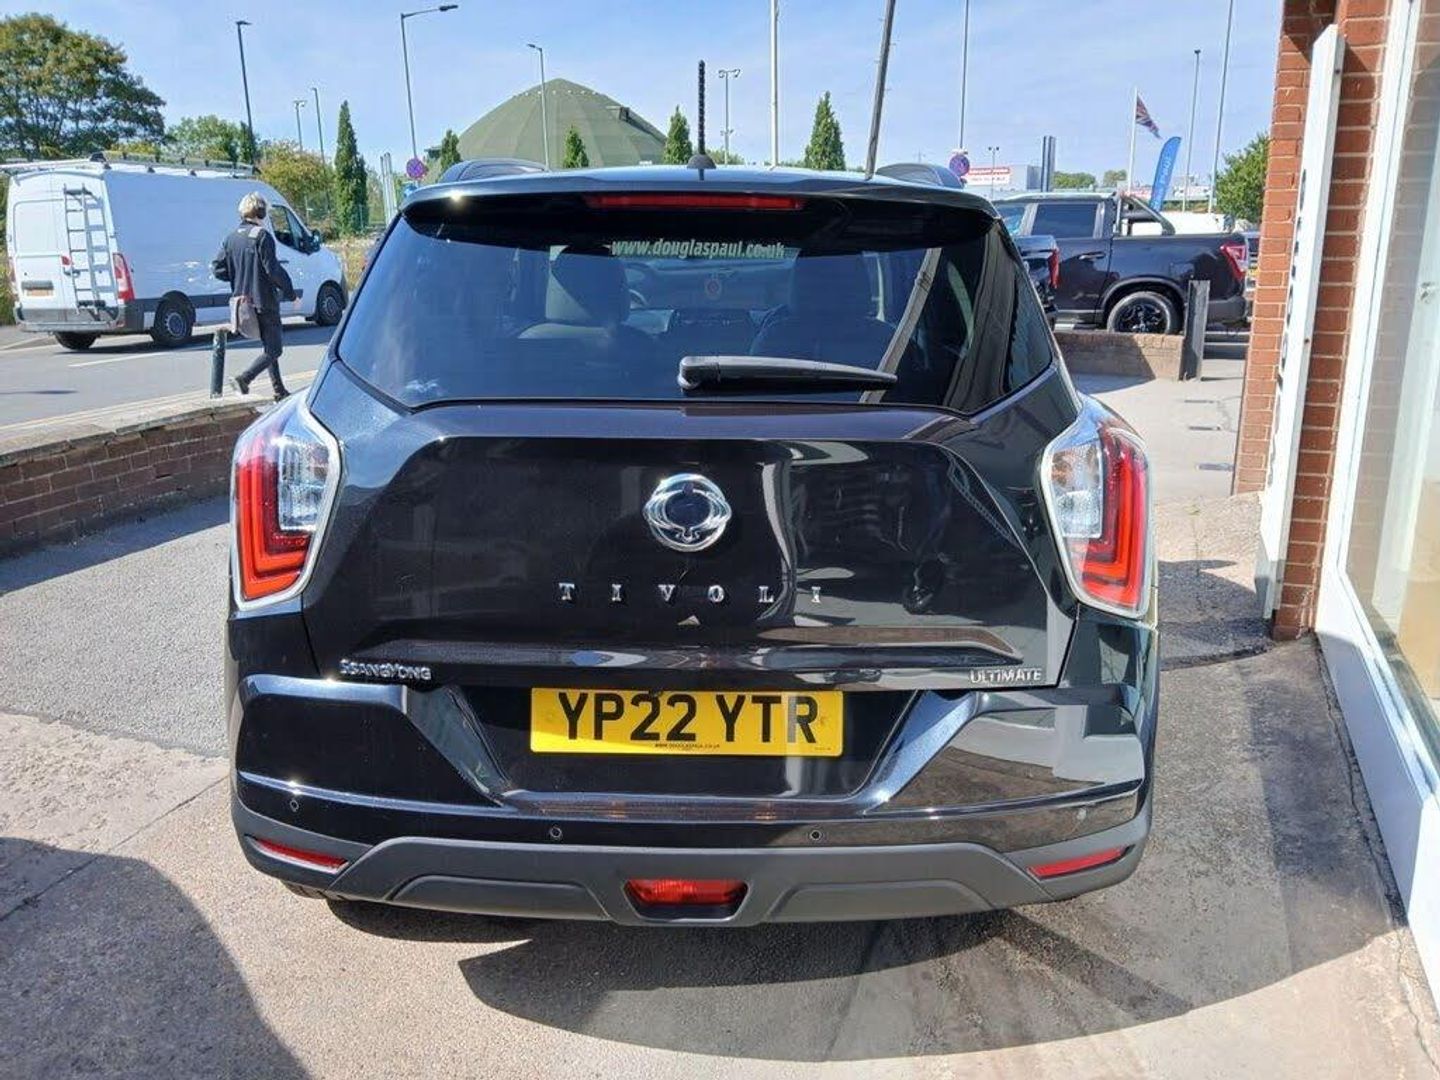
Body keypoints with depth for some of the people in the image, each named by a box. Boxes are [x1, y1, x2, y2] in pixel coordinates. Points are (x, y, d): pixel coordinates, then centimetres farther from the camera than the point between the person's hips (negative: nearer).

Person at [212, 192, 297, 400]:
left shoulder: (232, 237, 8)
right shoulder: (262, 236, -13)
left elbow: (218, 268, 6)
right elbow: (272, 268, -19)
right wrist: (289, 291, -8)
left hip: (243, 303, 8)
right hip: (265, 302, -8)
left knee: (268, 347, 19)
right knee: (272, 350, -1)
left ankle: (279, 391, 22)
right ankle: (243, 379, -20)